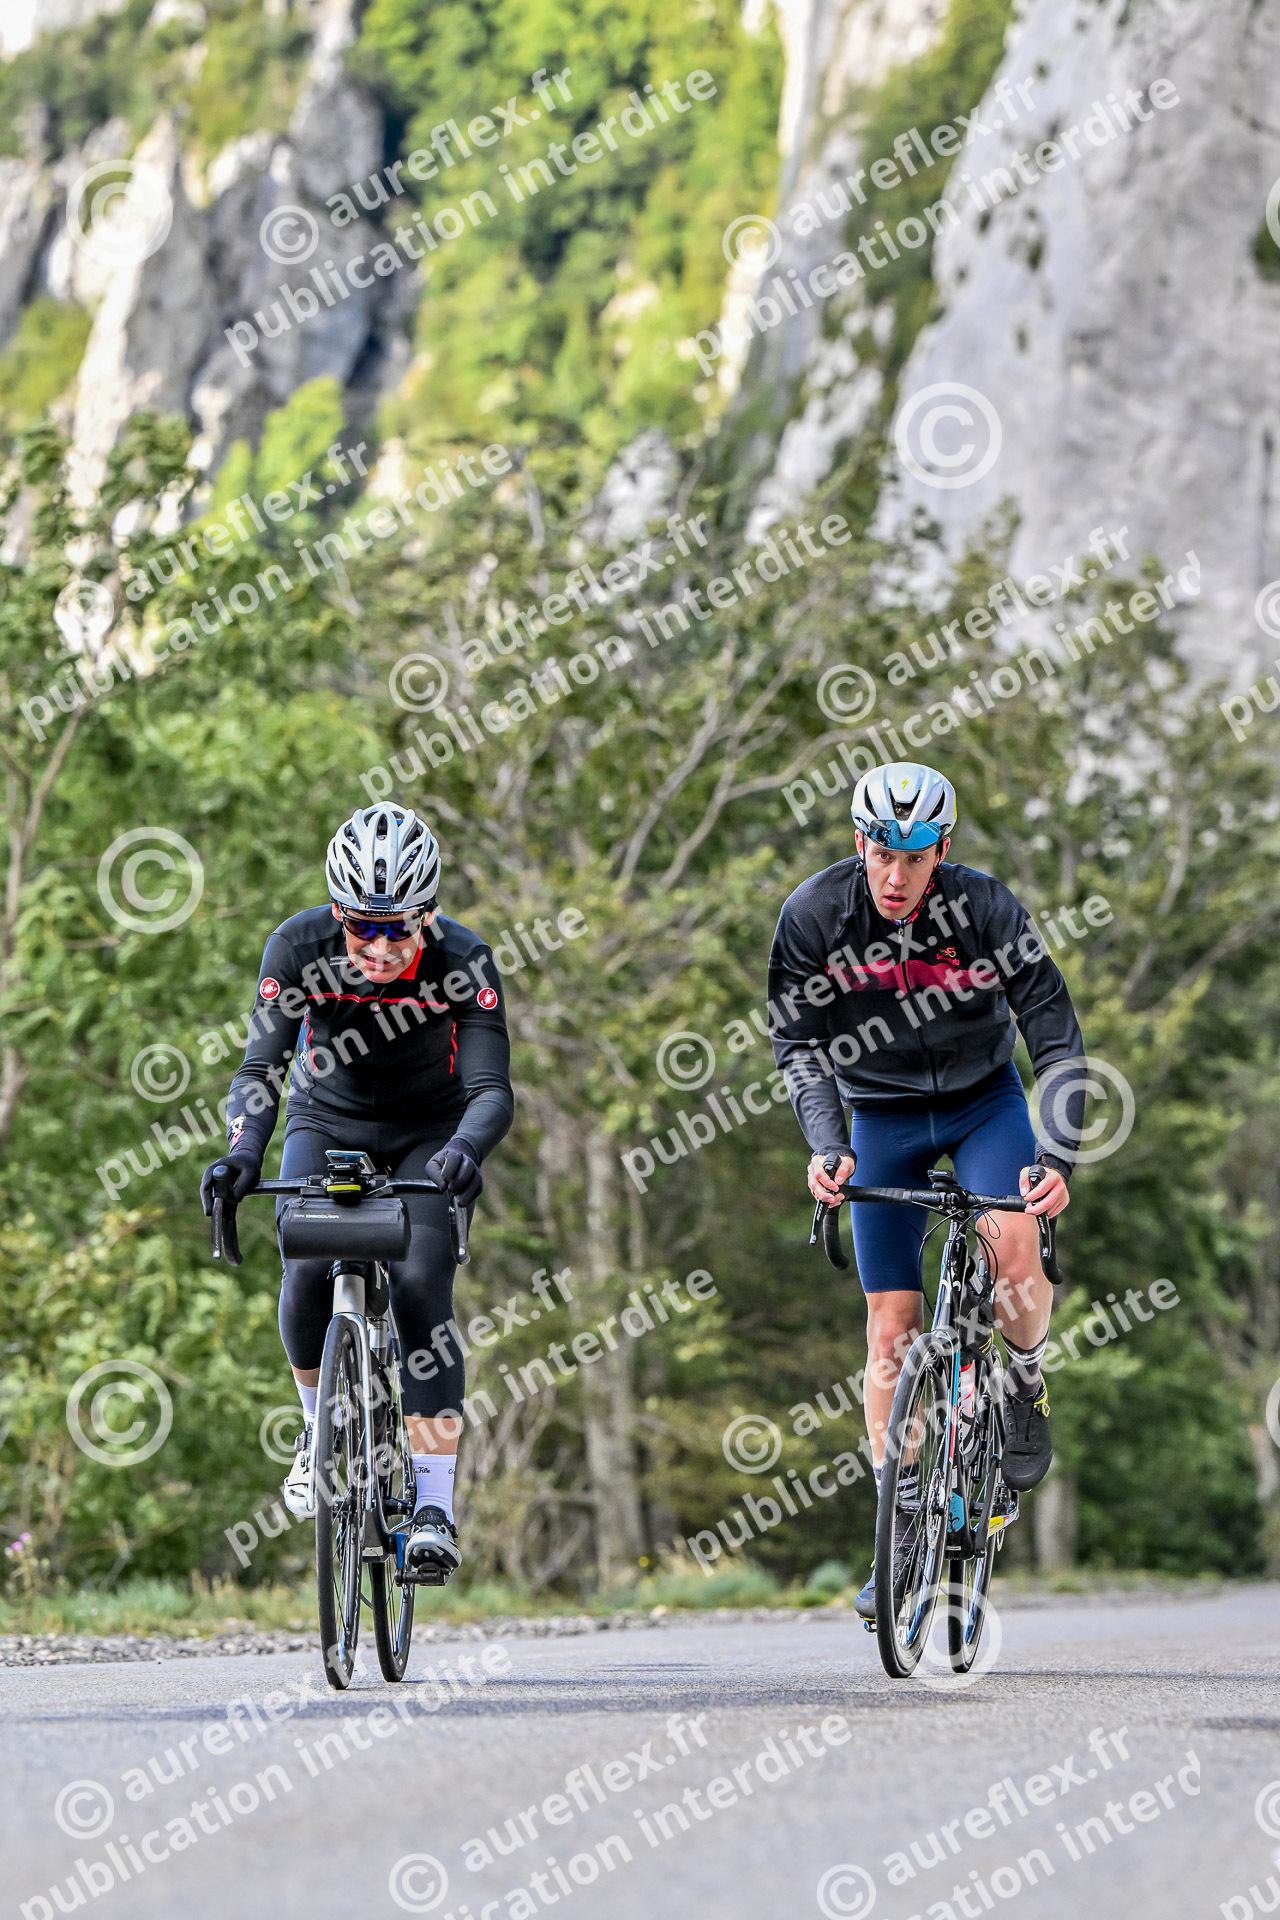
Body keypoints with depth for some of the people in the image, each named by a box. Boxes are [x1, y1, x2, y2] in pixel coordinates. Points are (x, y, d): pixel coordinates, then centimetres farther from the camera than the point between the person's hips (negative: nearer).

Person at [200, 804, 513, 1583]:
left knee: (420, 1290, -21)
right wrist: (243, 1152, -49)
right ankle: (321, 1425, 9)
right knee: (308, 1273, -23)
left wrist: (464, 1149, -54)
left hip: (428, 1133, -1)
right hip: (328, 1123, 1)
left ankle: (435, 1508, -19)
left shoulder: (463, 960, -27)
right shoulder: (300, 947, -25)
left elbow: (492, 1088, -32)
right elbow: (263, 1065, -30)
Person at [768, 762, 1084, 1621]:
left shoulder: (988, 909, -22)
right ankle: (904, 1531, 5)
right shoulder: (815, 915, -19)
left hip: (984, 1099, -1)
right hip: (883, 1116, 1)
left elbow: (1059, 1041, -20)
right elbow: (799, 1044, -16)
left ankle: (1026, 1386, 4)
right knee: (892, 1328, -4)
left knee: (1015, 1250, -29)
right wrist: (827, 1147, -31)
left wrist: (1057, 1155, -33)